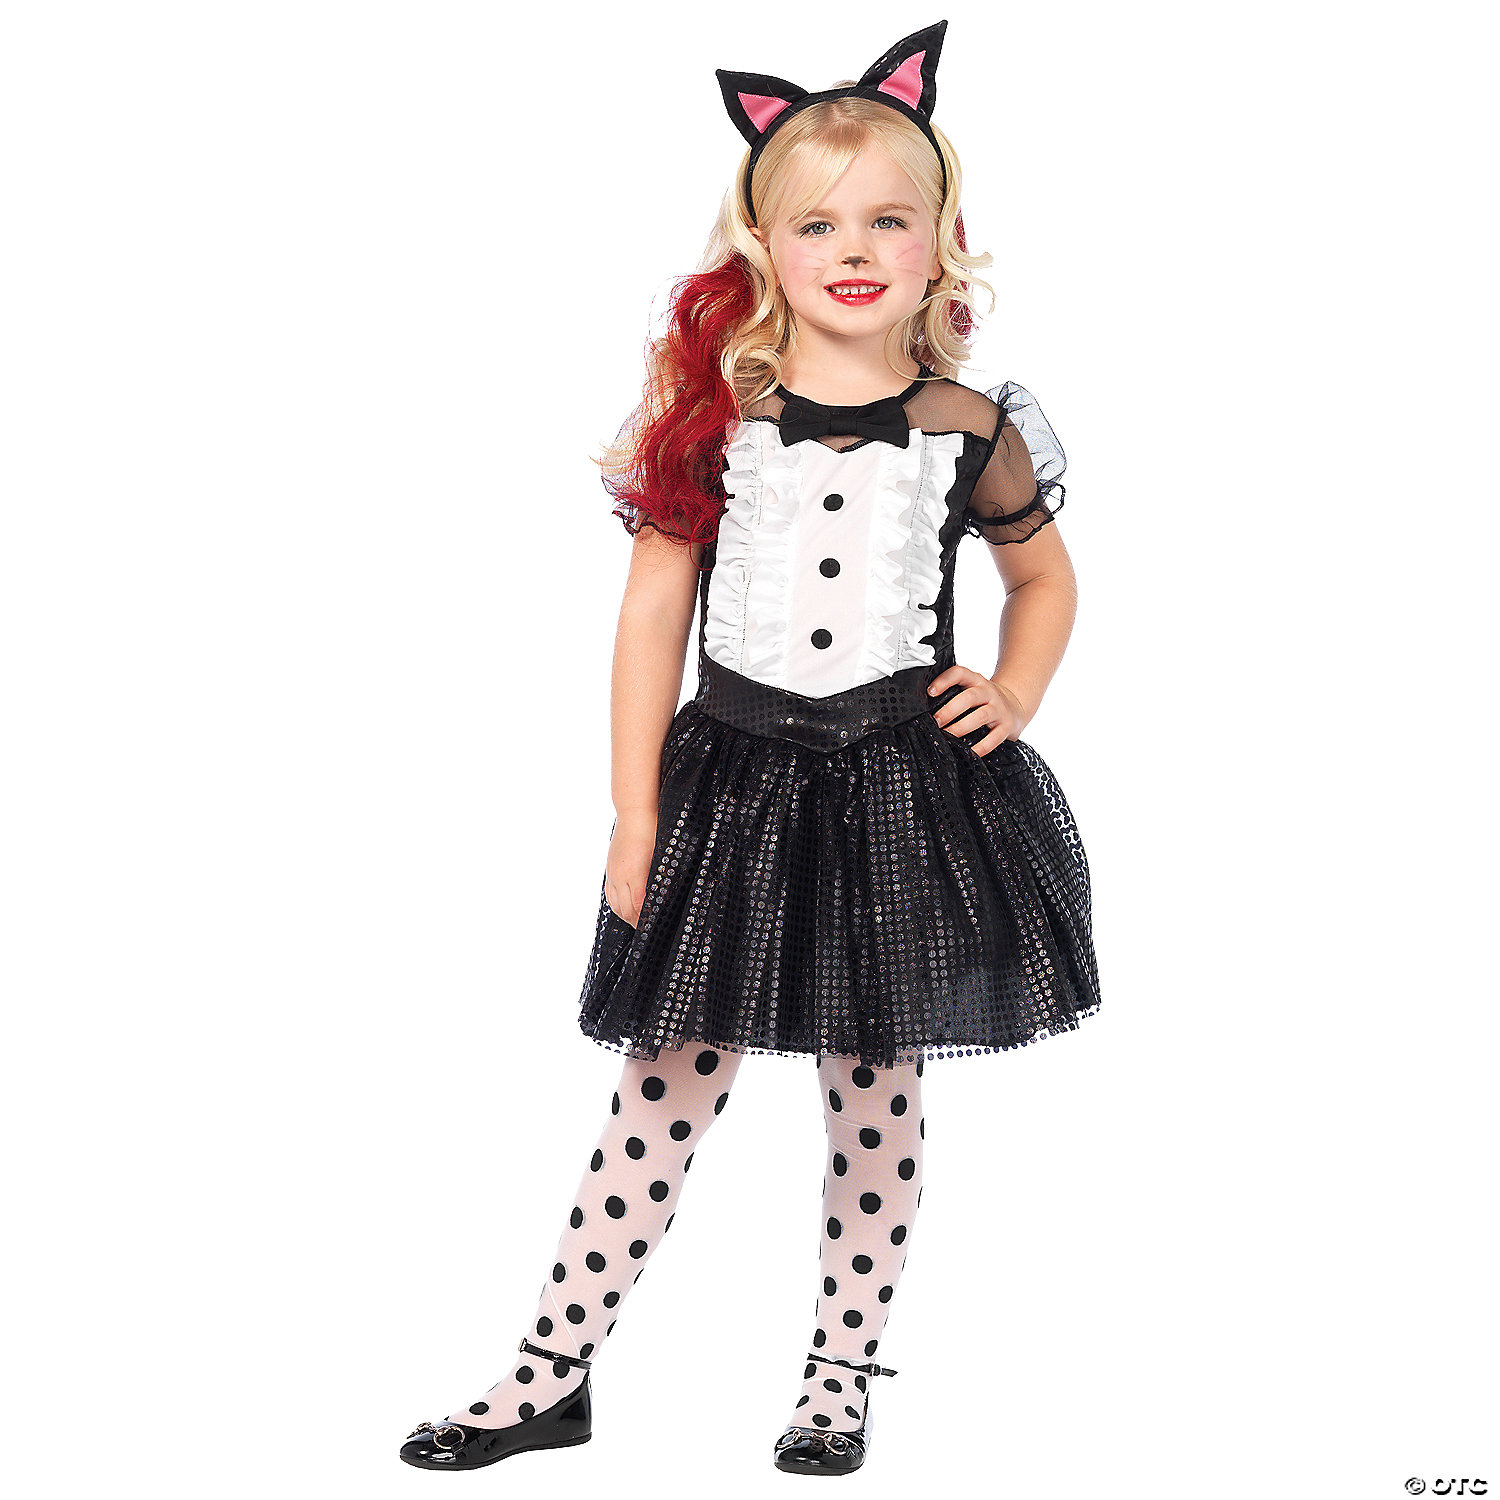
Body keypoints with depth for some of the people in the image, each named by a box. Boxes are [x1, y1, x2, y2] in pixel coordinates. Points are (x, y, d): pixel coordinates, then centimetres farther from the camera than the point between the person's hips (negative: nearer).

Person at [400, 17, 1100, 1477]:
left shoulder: (970, 429, 0)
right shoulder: (710, 421, -2)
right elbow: (652, 616, 0)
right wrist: (635, 816, -1)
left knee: (875, 1091, 10)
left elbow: (1043, 573, 19)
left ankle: (842, 1374, 28)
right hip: (732, 781, 0)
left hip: (907, 790, 1)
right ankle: (555, 1373, 17)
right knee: (665, 1084, 4)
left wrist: (1017, 693, 2)